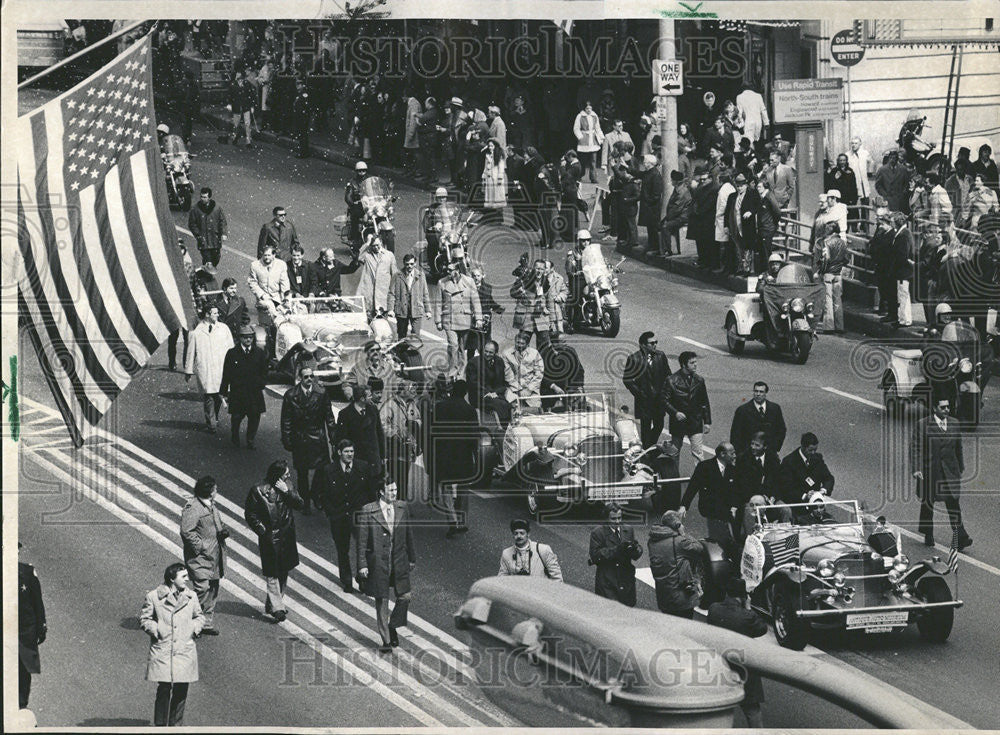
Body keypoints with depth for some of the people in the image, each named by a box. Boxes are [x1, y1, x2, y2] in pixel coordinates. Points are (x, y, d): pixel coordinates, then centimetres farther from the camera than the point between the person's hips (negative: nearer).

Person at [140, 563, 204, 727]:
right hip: (162, 651, -4)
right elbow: (144, 619, 5)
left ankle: (176, 725, 17)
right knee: (164, 690, -6)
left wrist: (195, 628, 2)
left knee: (181, 691, 5)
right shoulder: (153, 597, -4)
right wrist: (156, 631, -8)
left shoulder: (191, 597, 7)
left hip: (185, 651, 4)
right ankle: (160, 725, 5)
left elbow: (199, 616, 21)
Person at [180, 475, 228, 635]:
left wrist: (224, 531, 7)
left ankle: (208, 623, 18)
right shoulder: (192, 508, -15)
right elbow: (187, 532, -20)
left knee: (213, 590, 11)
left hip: (215, 558, 9)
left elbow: (219, 525, 30)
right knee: (202, 588, -16)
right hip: (200, 558, -9)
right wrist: (201, 548, -20)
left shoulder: (212, 507, 16)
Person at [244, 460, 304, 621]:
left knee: (283, 572, 13)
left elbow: (299, 504, -2)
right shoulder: (258, 491, -11)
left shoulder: (287, 486, 5)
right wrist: (262, 530, -14)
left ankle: (271, 605, 25)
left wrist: (287, 492, -15)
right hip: (270, 538, -6)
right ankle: (277, 608, -6)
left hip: (287, 537, 6)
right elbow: (250, 514, -6)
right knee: (272, 573, -6)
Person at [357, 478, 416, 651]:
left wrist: (412, 558, 16)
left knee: (405, 596, -2)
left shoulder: (402, 508, 4)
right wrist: (362, 564, -10)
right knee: (381, 601, 4)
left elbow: (408, 534, 13)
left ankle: (393, 627, 22)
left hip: (399, 560, 4)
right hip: (378, 563, -3)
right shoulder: (368, 512, -9)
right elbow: (362, 541, -6)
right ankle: (386, 640, 14)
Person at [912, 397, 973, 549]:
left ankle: (959, 538, -12)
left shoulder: (954, 424, 7)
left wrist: (961, 467, 19)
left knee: (953, 503, -8)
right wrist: (916, 469, -14)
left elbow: (959, 448, 16)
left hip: (950, 470, 2)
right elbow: (915, 448, -6)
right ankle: (928, 535, 27)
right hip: (929, 469, -2)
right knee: (927, 502, 10)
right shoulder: (922, 425, -6)